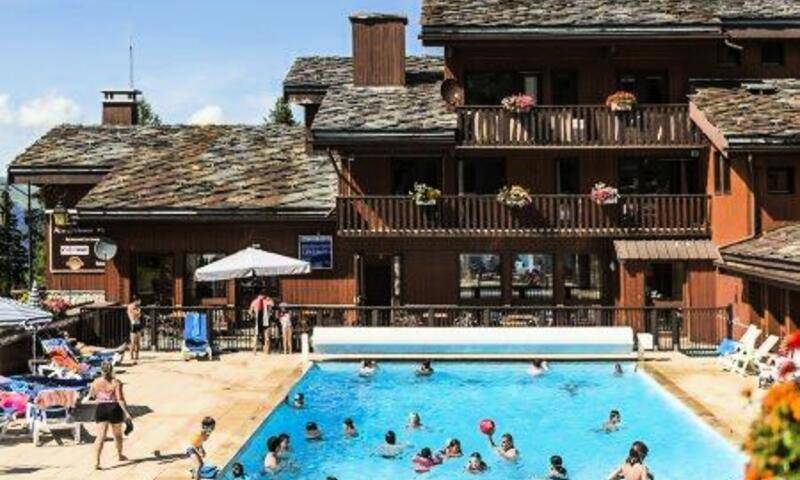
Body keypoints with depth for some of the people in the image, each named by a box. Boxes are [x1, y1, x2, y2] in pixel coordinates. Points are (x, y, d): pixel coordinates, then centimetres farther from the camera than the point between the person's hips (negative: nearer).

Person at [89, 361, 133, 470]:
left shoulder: (96, 382, -1)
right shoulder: (116, 383, -11)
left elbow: (91, 396, 11)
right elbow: (120, 399, -17)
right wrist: (126, 413, -17)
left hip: (101, 409, 2)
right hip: (114, 409, -1)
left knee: (100, 436, -3)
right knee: (117, 434, 20)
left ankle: (96, 461, -18)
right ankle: (120, 455, 40)